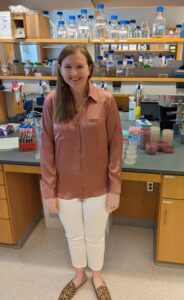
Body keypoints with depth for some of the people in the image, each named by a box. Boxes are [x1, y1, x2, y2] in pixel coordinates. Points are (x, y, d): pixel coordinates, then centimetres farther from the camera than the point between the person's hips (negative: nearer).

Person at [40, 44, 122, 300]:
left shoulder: (105, 101, -12)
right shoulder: (51, 102, -8)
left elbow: (115, 147, -8)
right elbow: (47, 150, -5)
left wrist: (115, 188, -7)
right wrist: (49, 190, -4)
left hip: (98, 186, -1)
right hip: (65, 187, 1)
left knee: (95, 237, 20)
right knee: (74, 236, 23)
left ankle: (97, 276, 50)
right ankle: (79, 274, 52)